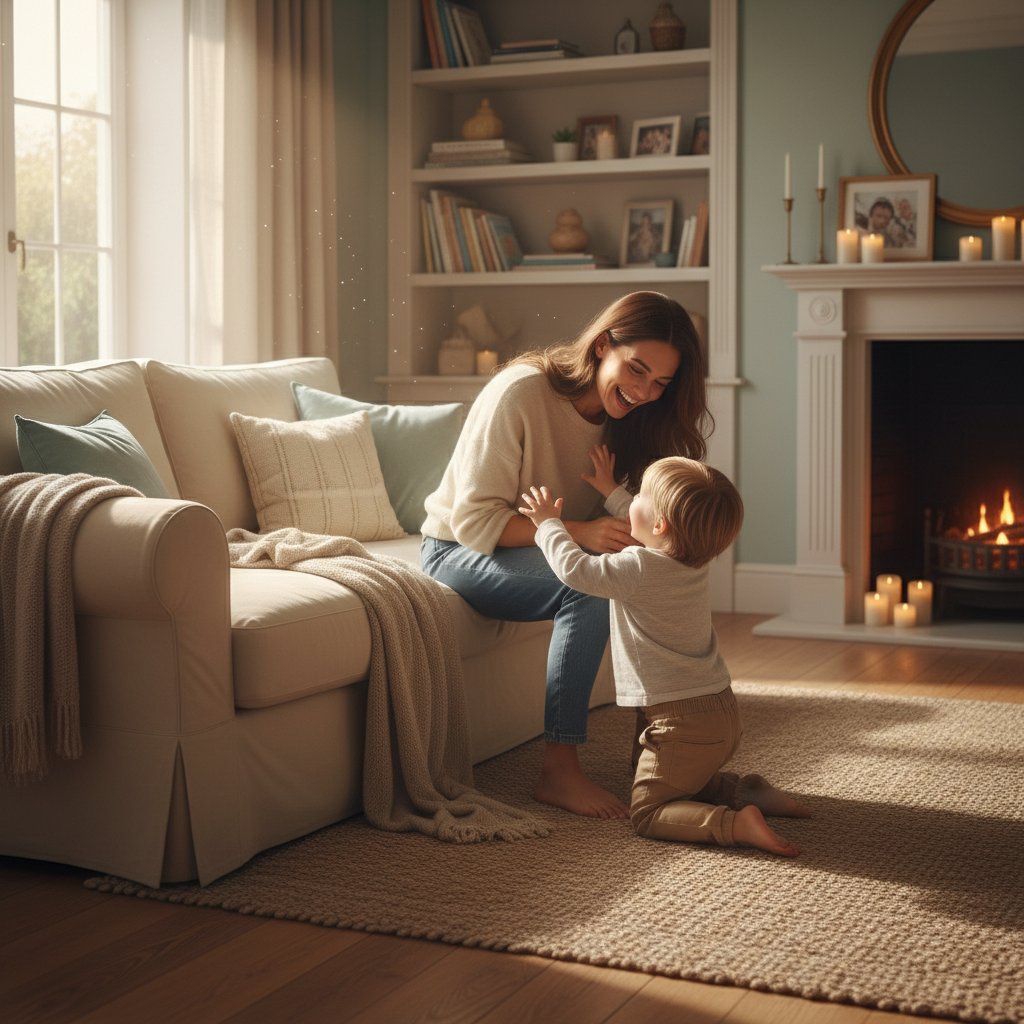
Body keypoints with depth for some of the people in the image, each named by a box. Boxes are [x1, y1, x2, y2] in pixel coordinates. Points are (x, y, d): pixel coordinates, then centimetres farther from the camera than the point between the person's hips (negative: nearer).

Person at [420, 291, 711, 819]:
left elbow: (616, 517, 3)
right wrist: (578, 532, -38)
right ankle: (558, 771, -28)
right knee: (590, 585, -33)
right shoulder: (519, 393, -24)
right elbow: (475, 521, -25)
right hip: (460, 551, -6)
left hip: (540, 552, 7)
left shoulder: (626, 417, -2)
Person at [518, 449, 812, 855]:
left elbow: (574, 567, -12)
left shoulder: (639, 569, -21)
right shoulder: (693, 558, 4)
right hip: (722, 713, 9)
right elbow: (645, 528, 26)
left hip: (683, 722, -9)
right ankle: (748, 792, 12)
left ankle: (735, 824, -21)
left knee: (647, 811, -3)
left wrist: (549, 523, 3)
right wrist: (611, 492, 31)